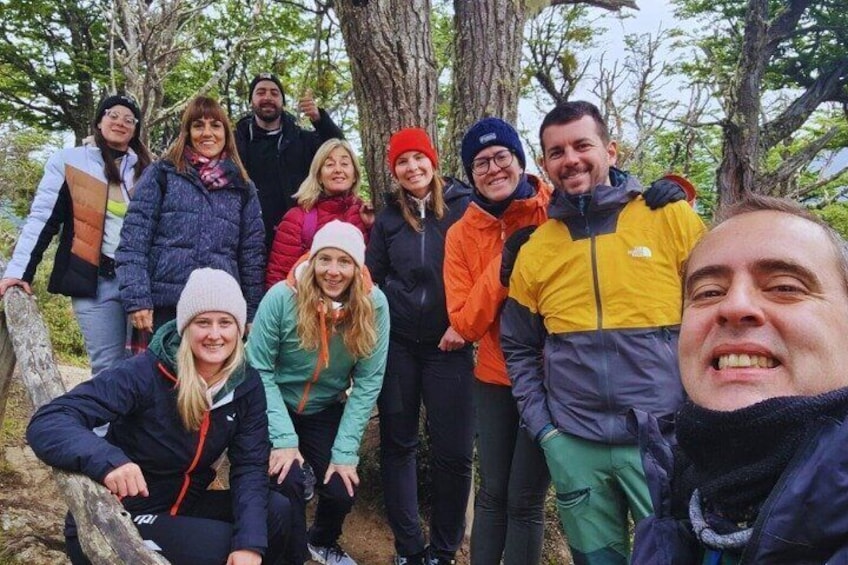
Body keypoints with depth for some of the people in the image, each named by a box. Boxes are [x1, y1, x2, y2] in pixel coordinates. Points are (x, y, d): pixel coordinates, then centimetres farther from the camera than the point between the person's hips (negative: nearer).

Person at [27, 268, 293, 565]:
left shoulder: (247, 385, -7)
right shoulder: (145, 373, -21)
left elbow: (249, 465, -10)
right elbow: (48, 423, -27)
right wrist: (108, 460, -47)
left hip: (184, 507, 5)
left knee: (280, 513, -15)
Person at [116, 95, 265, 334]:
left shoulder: (242, 188, 13)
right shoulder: (161, 174, 6)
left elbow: (252, 256, 11)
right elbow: (133, 240, -1)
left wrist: (251, 316, 6)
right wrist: (137, 300, -10)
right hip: (163, 308, -1)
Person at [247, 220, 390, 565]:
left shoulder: (374, 305, -18)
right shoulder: (282, 297, -23)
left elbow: (368, 382, -15)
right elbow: (259, 371, -18)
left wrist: (345, 451, -16)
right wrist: (283, 439, -22)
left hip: (327, 412, 2)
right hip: (276, 410, -2)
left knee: (343, 490, -6)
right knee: (288, 486, -18)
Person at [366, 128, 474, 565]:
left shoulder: (463, 206, -2)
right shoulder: (388, 217, 9)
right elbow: (372, 281, 13)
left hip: (448, 345, -3)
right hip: (396, 344, 3)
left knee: (453, 452, -1)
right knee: (397, 444, 7)